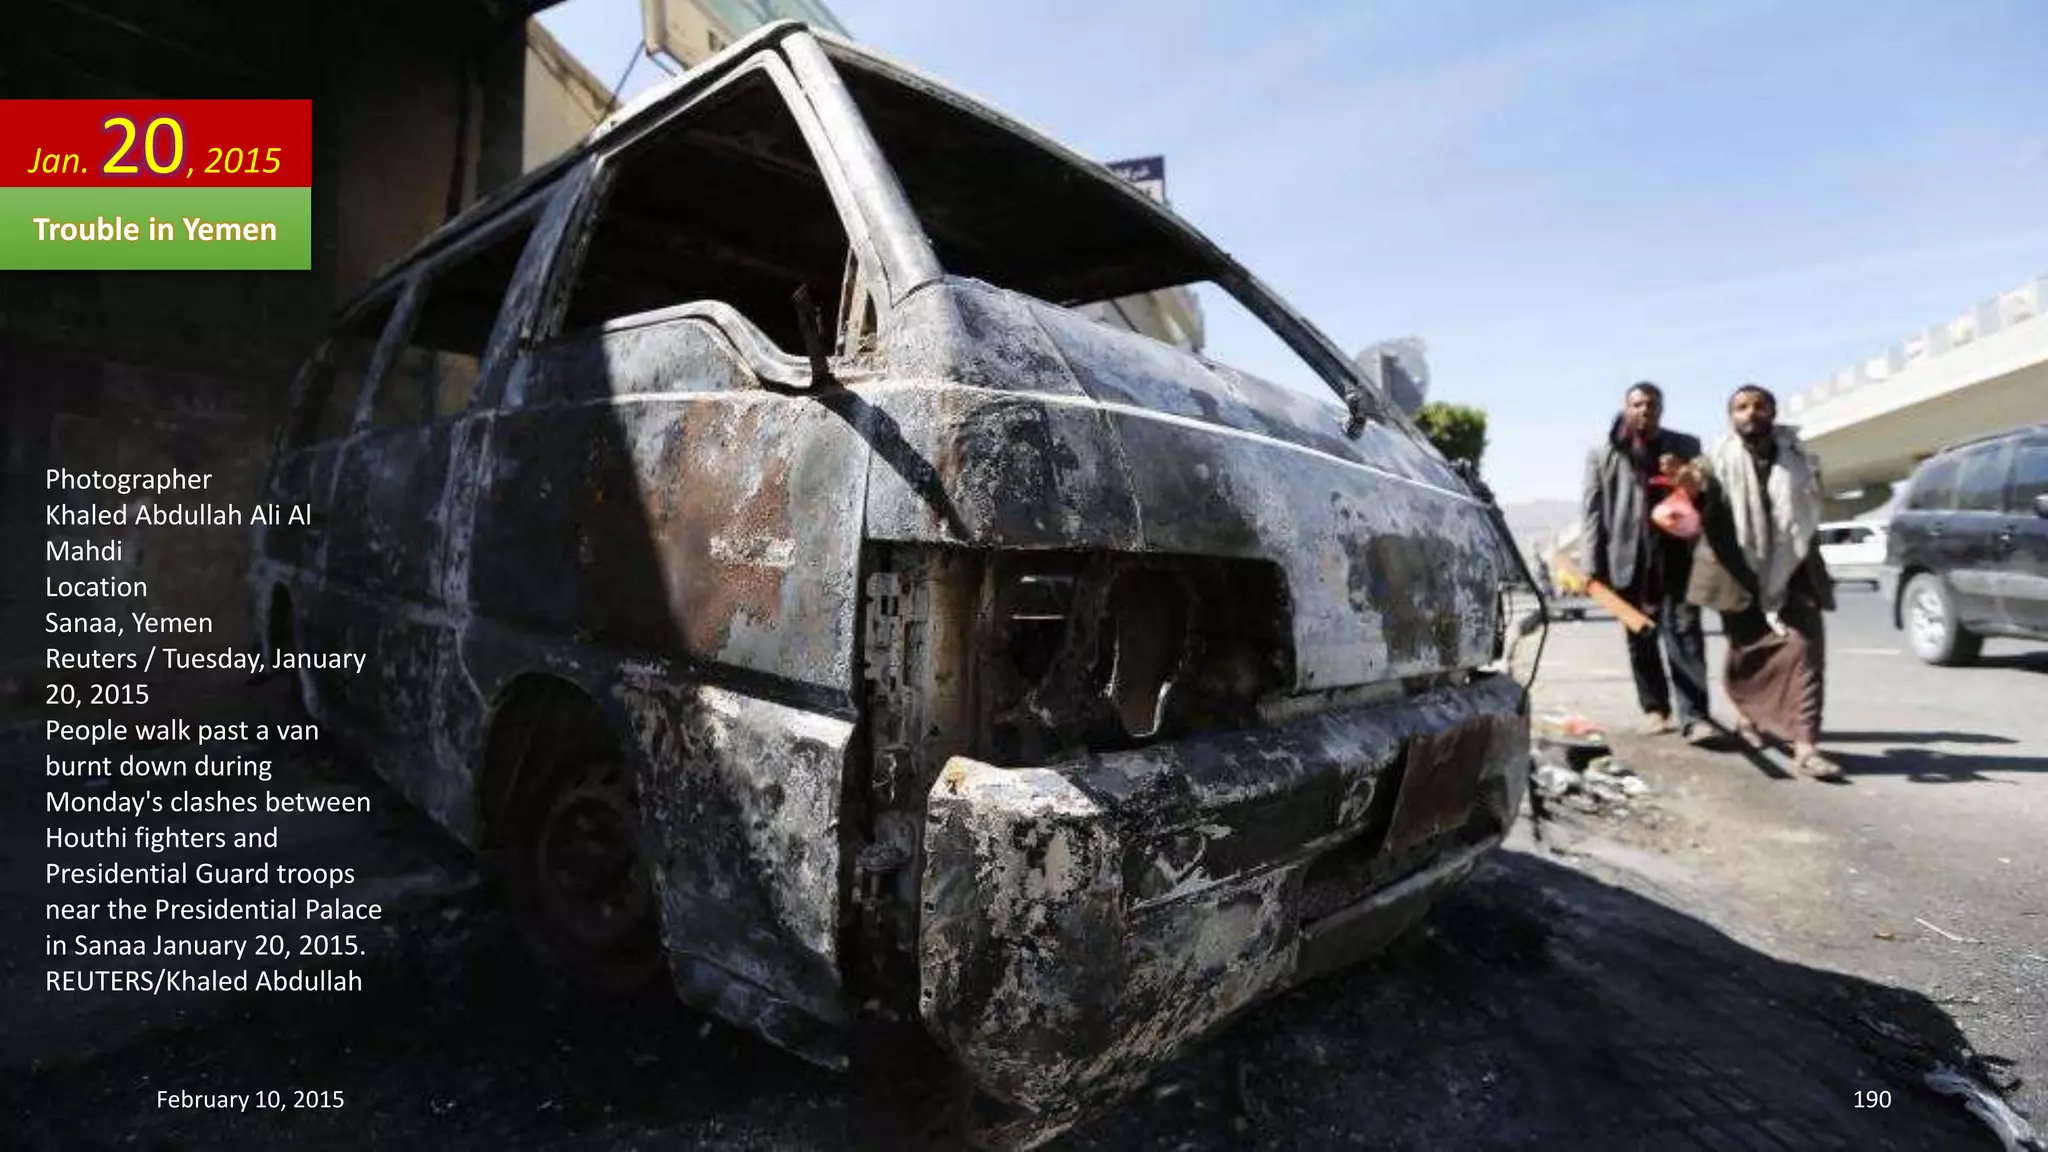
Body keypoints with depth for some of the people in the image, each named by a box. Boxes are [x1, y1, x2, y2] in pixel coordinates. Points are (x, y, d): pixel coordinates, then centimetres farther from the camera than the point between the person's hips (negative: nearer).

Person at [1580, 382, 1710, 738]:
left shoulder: (1686, 447, 12)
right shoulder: (1602, 454, 7)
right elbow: (1594, 511, 2)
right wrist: (1592, 565, -5)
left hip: (1676, 554, 0)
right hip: (1629, 557, 0)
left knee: (1684, 632, -6)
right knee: (1641, 639, 8)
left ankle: (1692, 716, -6)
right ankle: (1655, 708, 19)